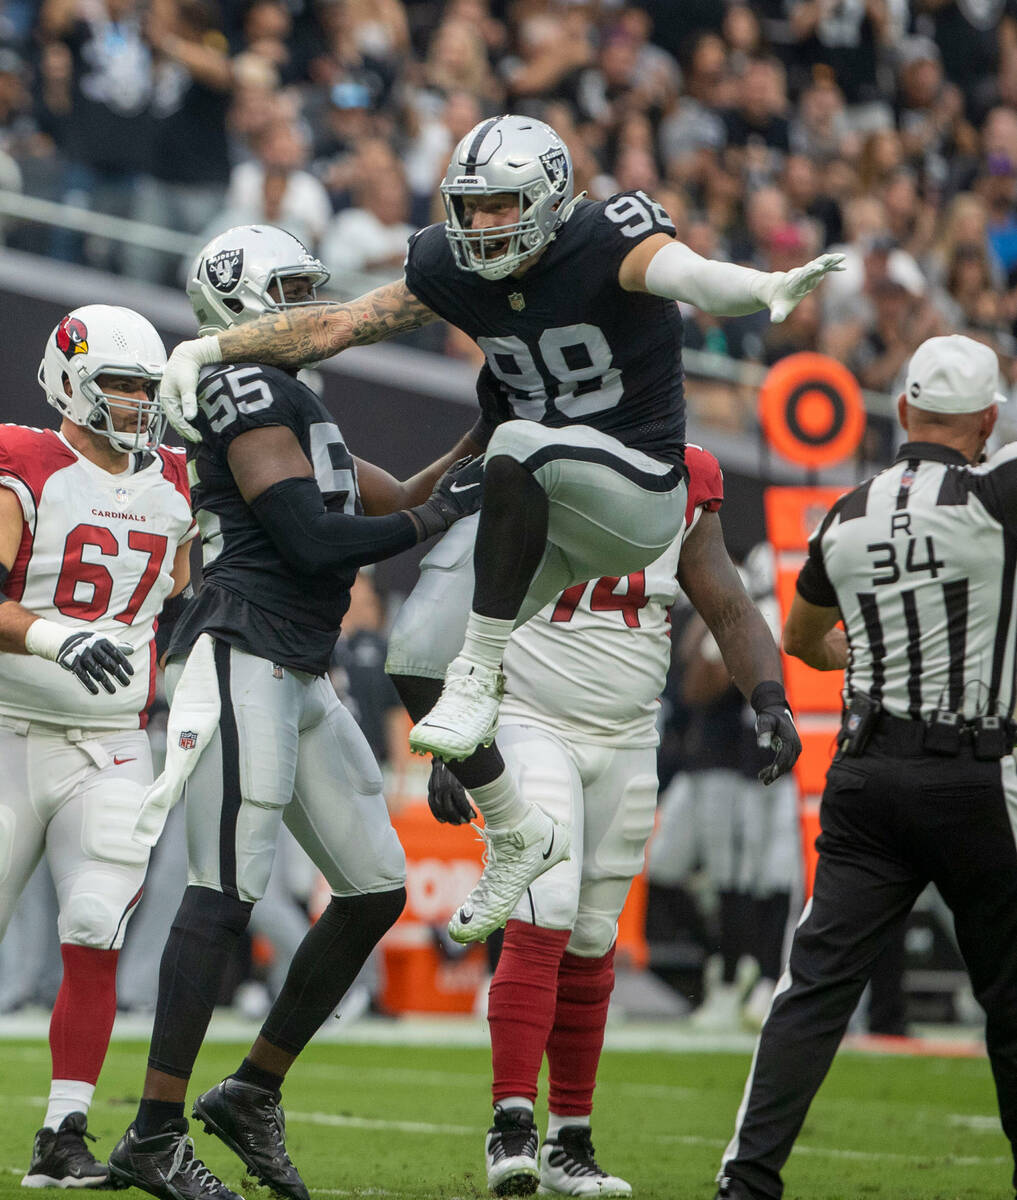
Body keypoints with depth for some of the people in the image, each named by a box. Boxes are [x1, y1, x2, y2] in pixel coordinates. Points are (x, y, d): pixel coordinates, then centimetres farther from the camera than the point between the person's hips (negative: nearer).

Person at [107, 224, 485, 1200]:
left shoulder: (292, 401, 23)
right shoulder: (248, 392, -8)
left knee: (374, 889, 10)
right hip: (242, 657, -10)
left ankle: (253, 1094, 17)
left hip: (298, 679, 10)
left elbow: (392, 503, 28)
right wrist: (440, 511, -6)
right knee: (226, 890, -13)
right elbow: (314, 542, -15)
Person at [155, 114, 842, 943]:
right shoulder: (453, 269, 0)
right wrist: (209, 348, -7)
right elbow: (333, 327, 3)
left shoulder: (609, 242, -17)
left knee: (520, 447, -36)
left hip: (640, 492, -7)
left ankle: (479, 679, -31)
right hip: (548, 514, 7)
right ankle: (518, 836, 15)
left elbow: (692, 276, -37)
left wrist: (767, 287, -60)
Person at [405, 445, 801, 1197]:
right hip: (529, 730, -4)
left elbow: (732, 611, 3)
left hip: (626, 744, 4)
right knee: (543, 918, -20)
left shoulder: (683, 494, 1)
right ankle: (513, 1122, -20)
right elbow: (452, 622, -4)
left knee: (591, 942, 9)